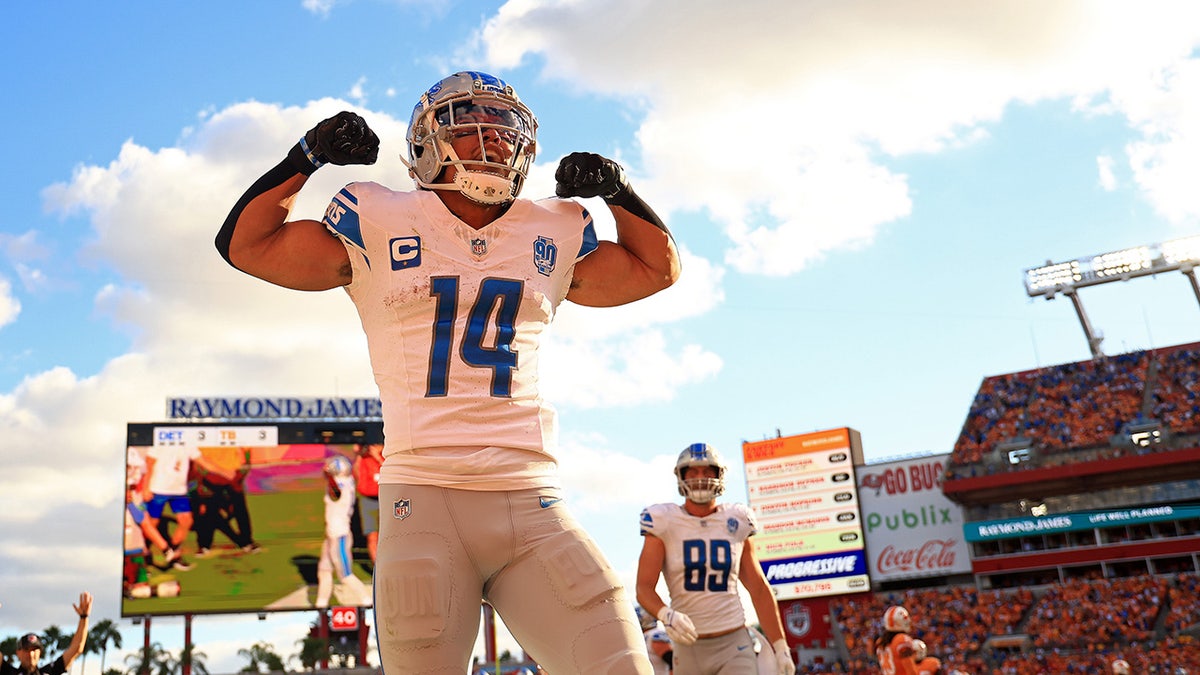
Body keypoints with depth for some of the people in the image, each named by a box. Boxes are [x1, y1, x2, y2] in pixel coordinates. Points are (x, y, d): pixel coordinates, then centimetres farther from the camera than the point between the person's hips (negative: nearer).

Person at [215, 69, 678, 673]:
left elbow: (658, 267, 28)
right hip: (424, 501, -2)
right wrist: (308, 156, 4)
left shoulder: (550, 234, 15)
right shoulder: (380, 227, 8)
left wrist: (618, 190, 14)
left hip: (531, 505, 2)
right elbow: (245, 244, 12)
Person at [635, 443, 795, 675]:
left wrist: (781, 648, 5)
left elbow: (759, 589, 8)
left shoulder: (736, 523, 4)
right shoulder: (663, 523, -4)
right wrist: (666, 615, -31)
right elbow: (644, 588, -10)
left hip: (734, 646, 0)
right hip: (689, 646, 0)